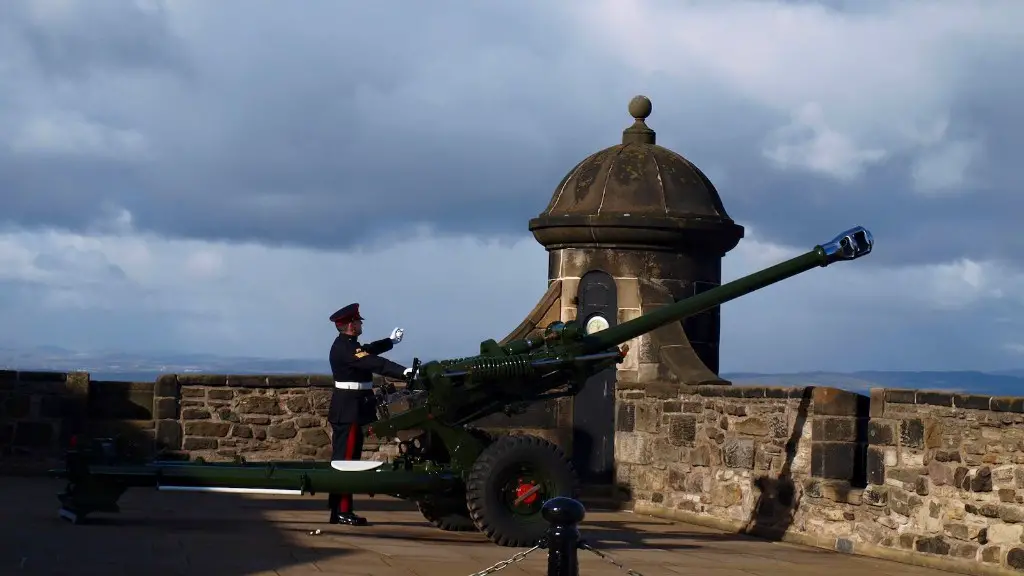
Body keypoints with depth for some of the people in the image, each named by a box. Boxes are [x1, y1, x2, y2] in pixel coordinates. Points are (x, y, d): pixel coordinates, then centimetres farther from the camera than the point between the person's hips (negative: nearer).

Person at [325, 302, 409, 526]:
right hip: (349, 411, -11)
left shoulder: (346, 344, 13)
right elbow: (374, 363, -29)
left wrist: (391, 340, 42)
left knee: (343, 459, 12)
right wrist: (404, 371, -35)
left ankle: (337, 511, 16)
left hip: (347, 410, 11)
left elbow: (368, 351, 31)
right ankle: (343, 511, -7)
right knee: (346, 459, -8)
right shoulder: (345, 348, -18)